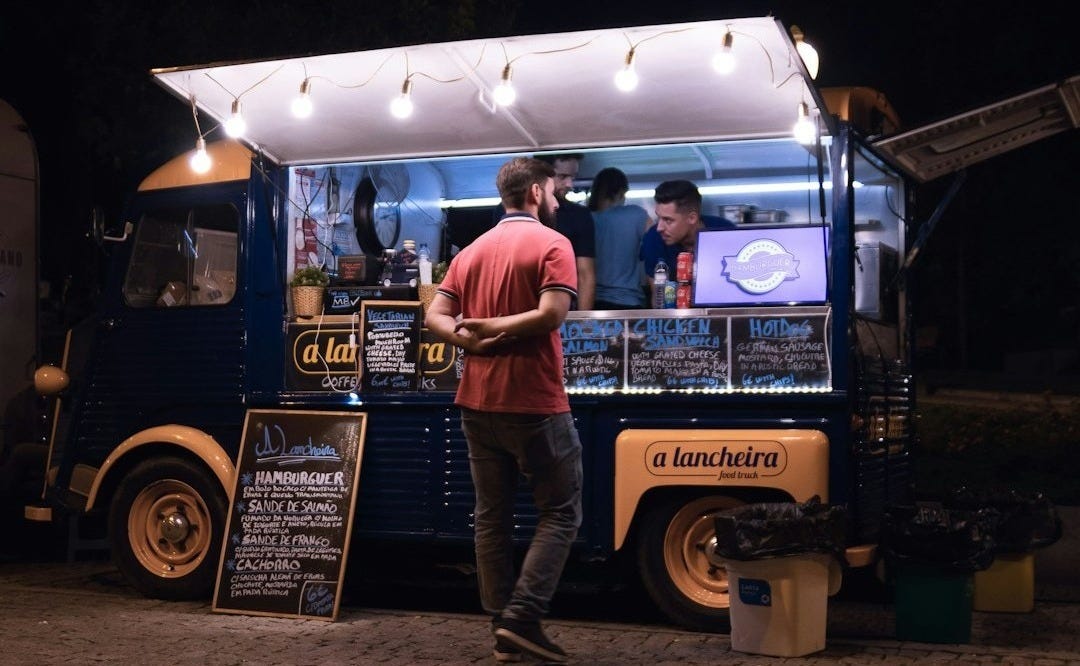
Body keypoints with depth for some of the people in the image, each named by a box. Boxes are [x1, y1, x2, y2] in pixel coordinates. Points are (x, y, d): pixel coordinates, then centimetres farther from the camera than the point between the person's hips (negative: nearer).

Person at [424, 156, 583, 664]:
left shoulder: (471, 251, 15)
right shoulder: (552, 244, -5)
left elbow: (435, 317, 6)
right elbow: (551, 314, -19)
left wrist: (469, 338, -8)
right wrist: (495, 328, -9)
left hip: (478, 403, 6)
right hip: (535, 404, -6)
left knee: (491, 517, 10)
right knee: (560, 513, 3)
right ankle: (521, 619, -6)